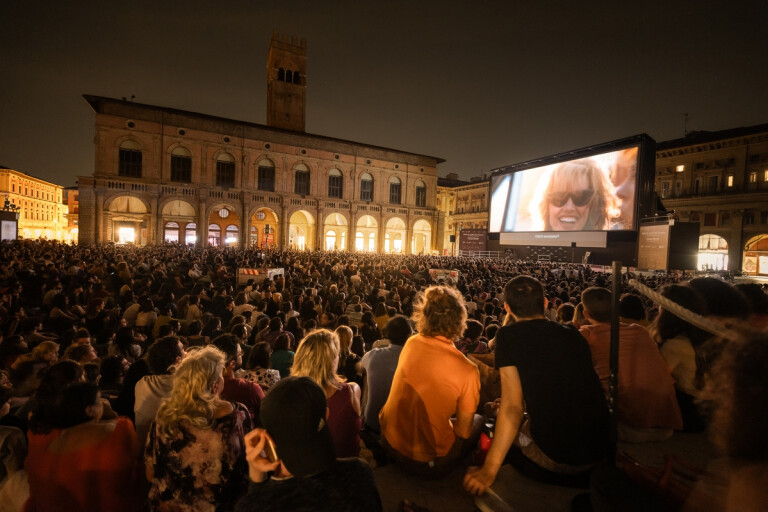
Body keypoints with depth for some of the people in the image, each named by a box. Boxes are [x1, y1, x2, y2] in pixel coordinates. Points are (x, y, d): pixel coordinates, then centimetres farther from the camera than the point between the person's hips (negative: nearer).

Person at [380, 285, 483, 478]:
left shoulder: (411, 343, -10)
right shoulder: (467, 371, -23)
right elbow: (464, 431, -11)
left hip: (389, 440, 4)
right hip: (426, 462, -4)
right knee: (478, 420, 18)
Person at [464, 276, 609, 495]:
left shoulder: (508, 336, -12)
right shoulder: (573, 335, 4)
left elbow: (512, 407, -18)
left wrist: (489, 470, -10)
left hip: (554, 458, -5)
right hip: (600, 450, 6)